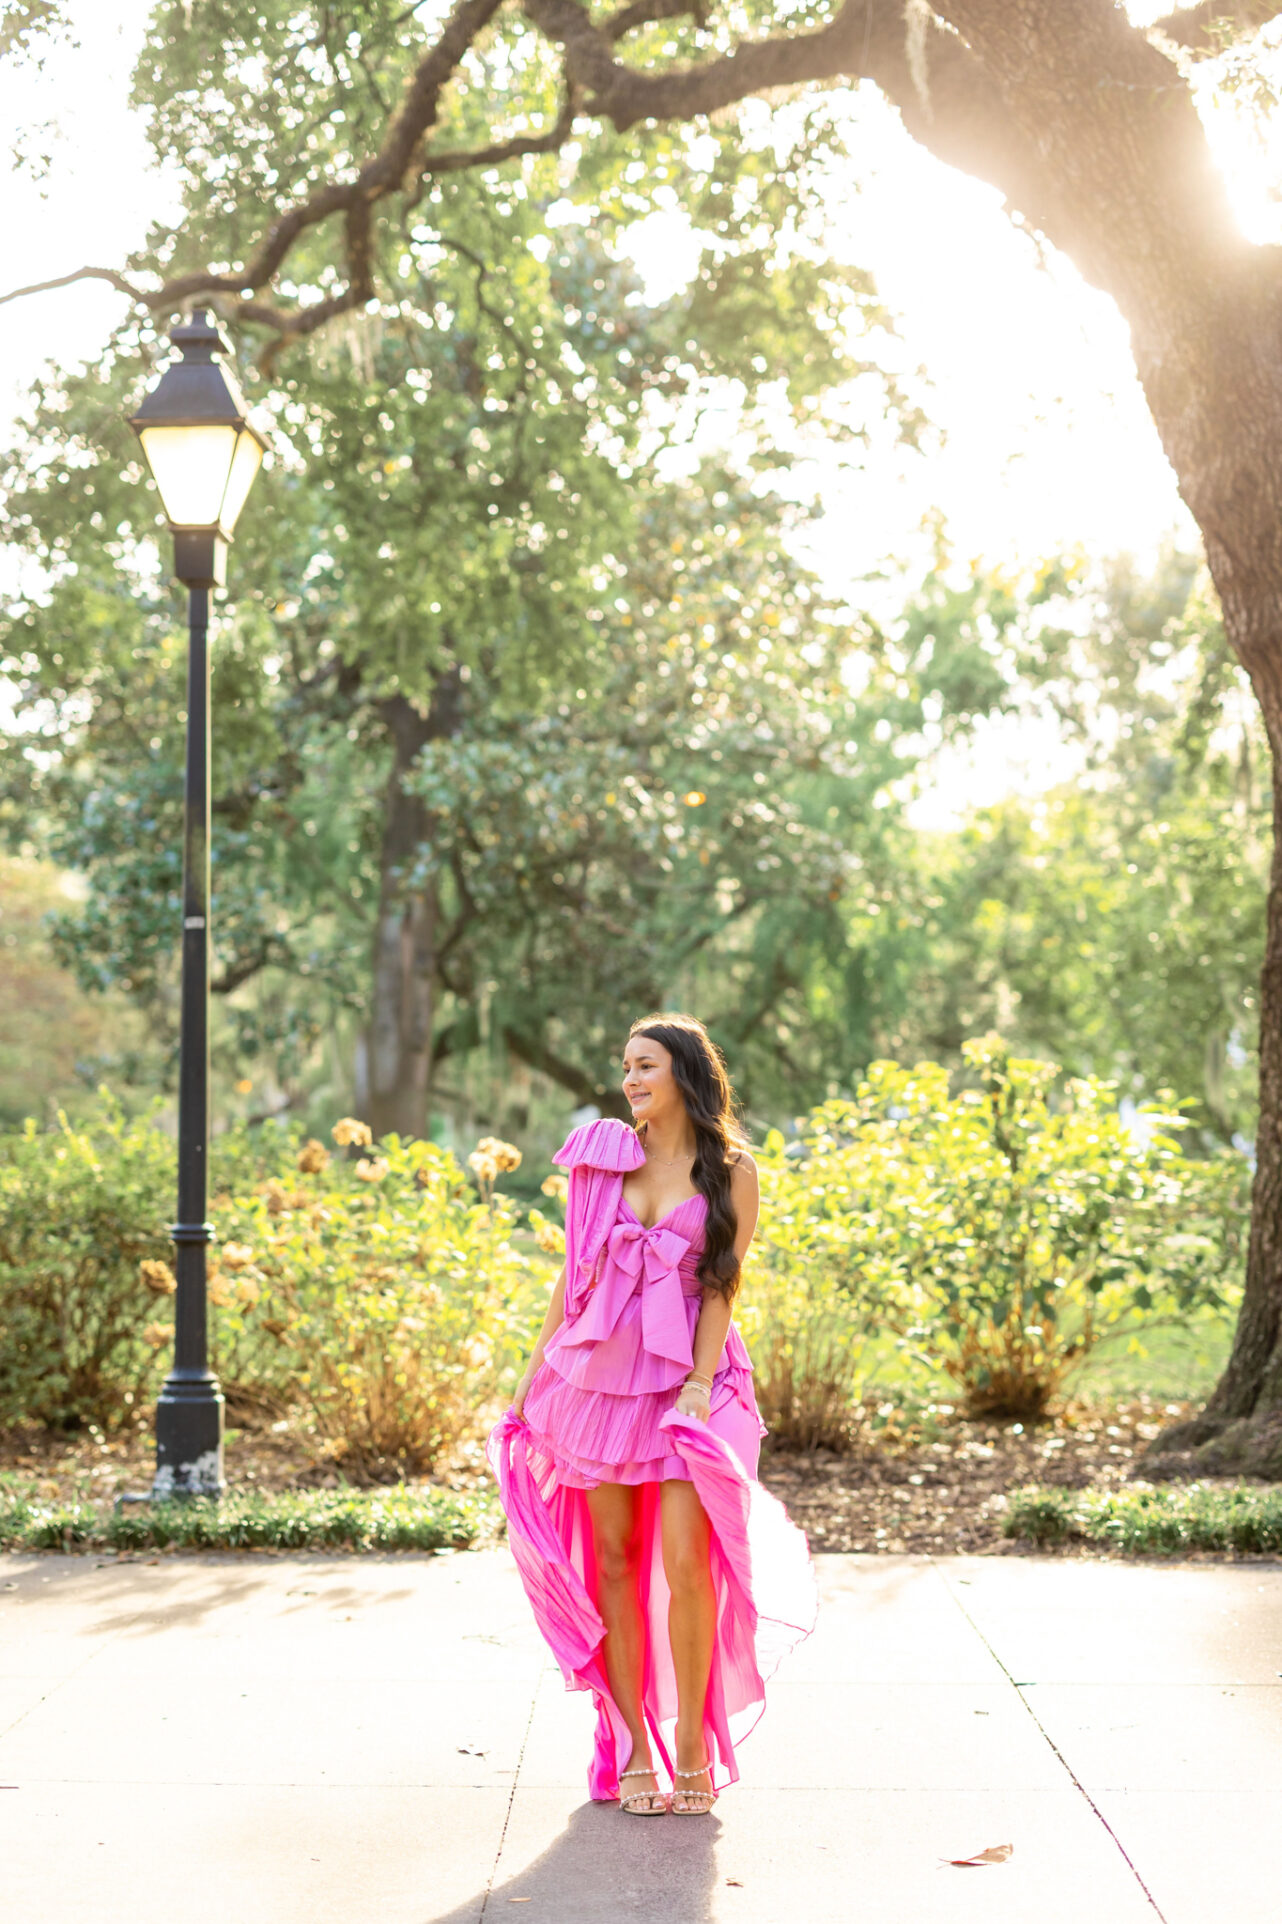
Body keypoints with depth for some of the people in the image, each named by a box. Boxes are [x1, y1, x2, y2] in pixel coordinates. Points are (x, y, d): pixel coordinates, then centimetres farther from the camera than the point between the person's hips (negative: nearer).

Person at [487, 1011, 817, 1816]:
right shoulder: (602, 1152, 7)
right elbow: (574, 1271, 11)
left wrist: (699, 1383, -13)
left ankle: (693, 1748, 4)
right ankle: (632, 1749, 11)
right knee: (614, 1558, 4)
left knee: (686, 1562, -10)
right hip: (598, 1377, 3)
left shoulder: (731, 1170, 1)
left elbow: (723, 1284, -3)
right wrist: (534, 1374, 9)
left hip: (685, 1382, -3)